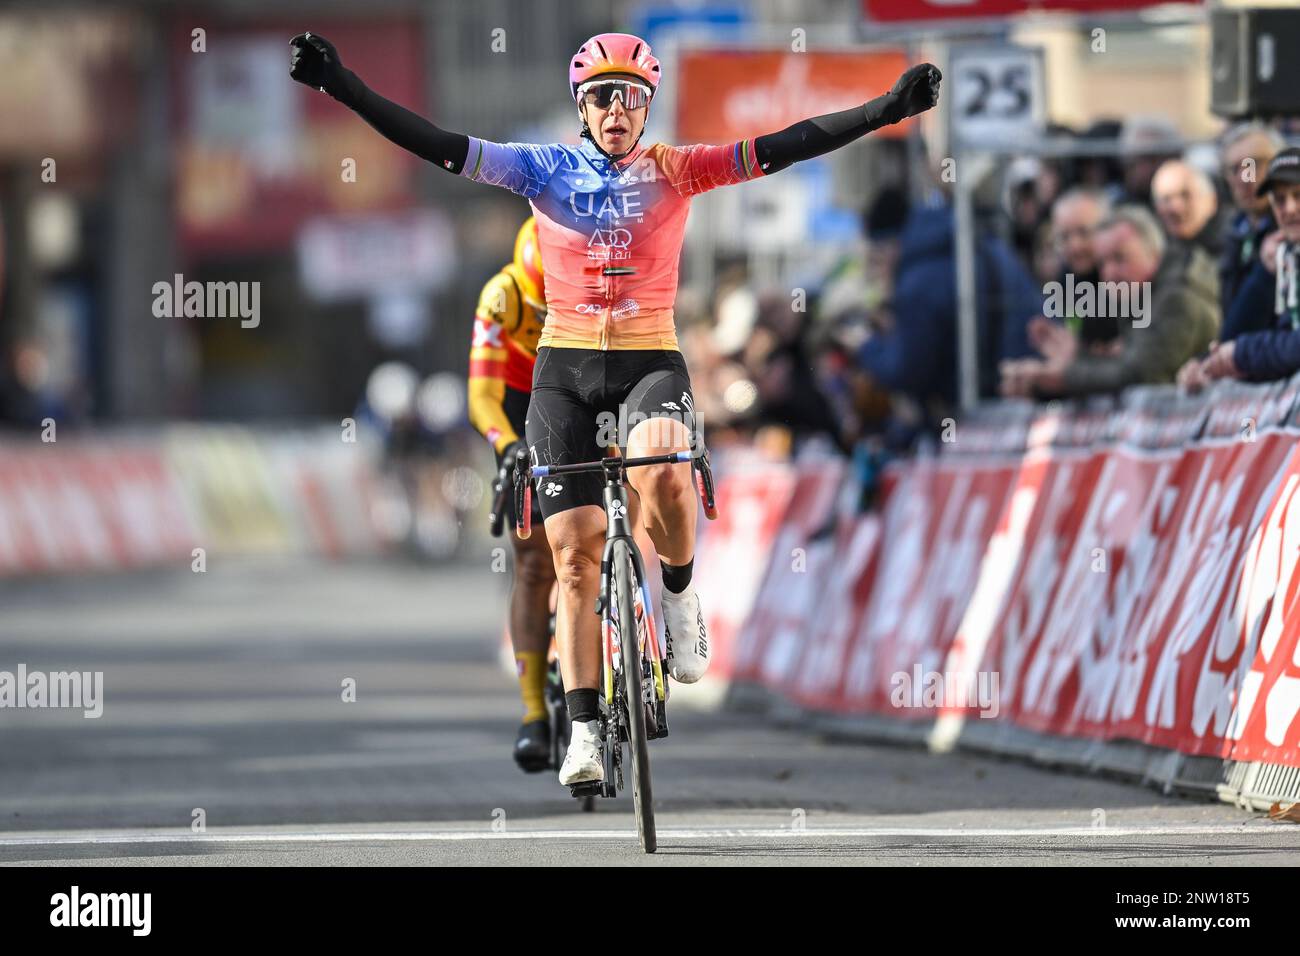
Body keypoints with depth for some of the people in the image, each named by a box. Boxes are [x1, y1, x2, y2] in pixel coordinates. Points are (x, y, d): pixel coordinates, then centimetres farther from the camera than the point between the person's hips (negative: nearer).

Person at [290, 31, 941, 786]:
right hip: (565, 369, 1)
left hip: (650, 363, -1)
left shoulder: (673, 172, 0)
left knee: (663, 472, -34)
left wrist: (888, 111, -16)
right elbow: (442, 148, -6)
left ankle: (680, 600, -4)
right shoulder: (547, 170, 1)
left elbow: (781, 149, -7)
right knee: (575, 557, -3)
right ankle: (584, 732, 2)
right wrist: (347, 90, -16)